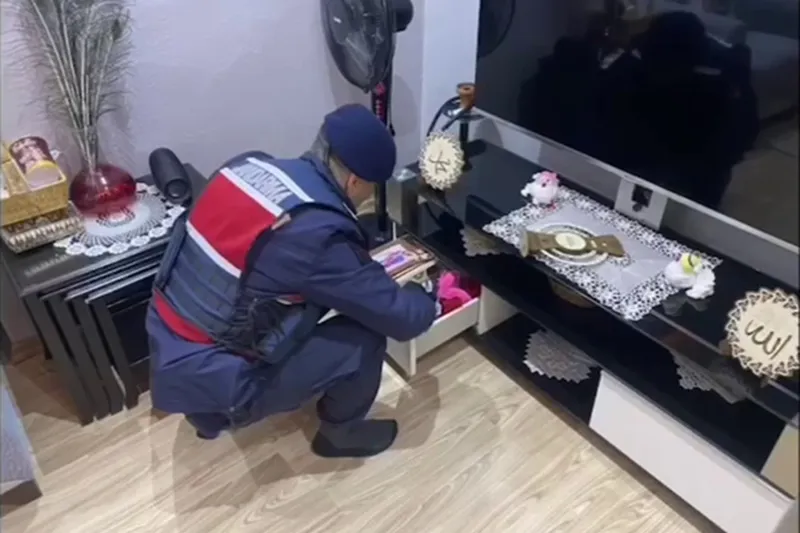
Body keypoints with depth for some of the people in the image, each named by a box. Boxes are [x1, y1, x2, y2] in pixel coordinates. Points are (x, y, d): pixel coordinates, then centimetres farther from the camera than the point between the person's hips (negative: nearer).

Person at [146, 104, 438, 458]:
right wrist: (425, 295, 8)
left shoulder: (248, 165, -2)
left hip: (164, 354, 8)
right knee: (365, 339, -6)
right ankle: (340, 432, 22)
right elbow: (401, 318, -14)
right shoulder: (319, 235, -25)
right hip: (205, 383, -8)